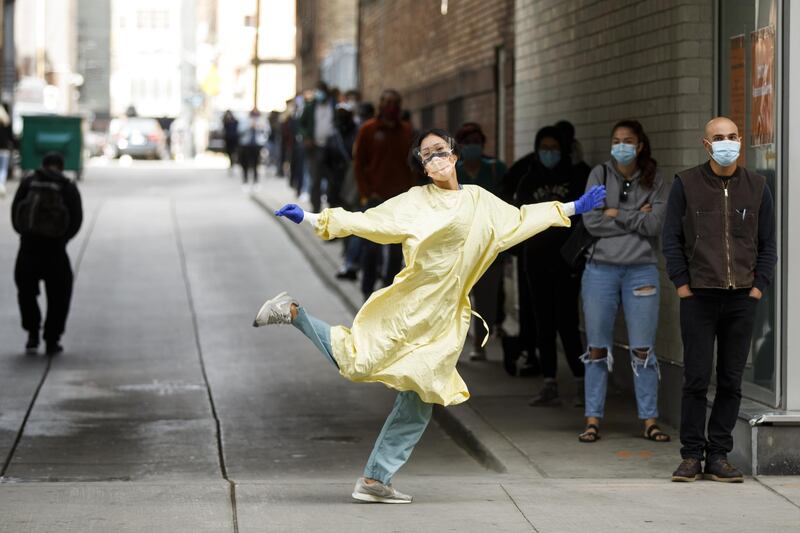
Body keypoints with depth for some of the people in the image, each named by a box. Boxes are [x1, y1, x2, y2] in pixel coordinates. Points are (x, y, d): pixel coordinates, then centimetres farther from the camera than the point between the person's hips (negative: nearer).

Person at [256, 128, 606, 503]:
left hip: (445, 319, 5)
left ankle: (375, 481, 6)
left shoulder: (479, 200, 14)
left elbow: (520, 220, 26)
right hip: (410, 307, -4)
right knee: (357, 364, -16)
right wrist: (310, 218, -11)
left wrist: (572, 208, 28)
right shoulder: (414, 202, 0)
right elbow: (364, 221, -3)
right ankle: (293, 312, 3)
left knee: (419, 404, 1)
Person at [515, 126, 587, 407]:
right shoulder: (529, 182, 13)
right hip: (537, 259, 4)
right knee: (544, 322, 4)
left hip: (567, 258, -4)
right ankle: (550, 386, 7)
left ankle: (581, 381, -2)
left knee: (565, 321, -10)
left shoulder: (576, 178, 3)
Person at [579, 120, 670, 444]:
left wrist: (616, 214, -8)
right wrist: (636, 218, -7)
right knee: (598, 349, 3)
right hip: (601, 269, 0)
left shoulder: (654, 181, 4)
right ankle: (593, 420, 9)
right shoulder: (599, 175, 4)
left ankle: (650, 421, 6)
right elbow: (591, 222, -7)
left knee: (642, 350, 0)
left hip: (641, 271, 0)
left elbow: (655, 225, -9)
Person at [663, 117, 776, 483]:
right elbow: (671, 239, 4)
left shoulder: (756, 186, 8)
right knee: (696, 379, -3)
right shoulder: (686, 184, 3)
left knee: (731, 380, 4)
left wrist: (759, 286, 2)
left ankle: (718, 456, 10)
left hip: (742, 298, 2)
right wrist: (682, 284, -3)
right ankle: (691, 456, 4)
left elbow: (768, 243, 12)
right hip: (698, 297, -2)